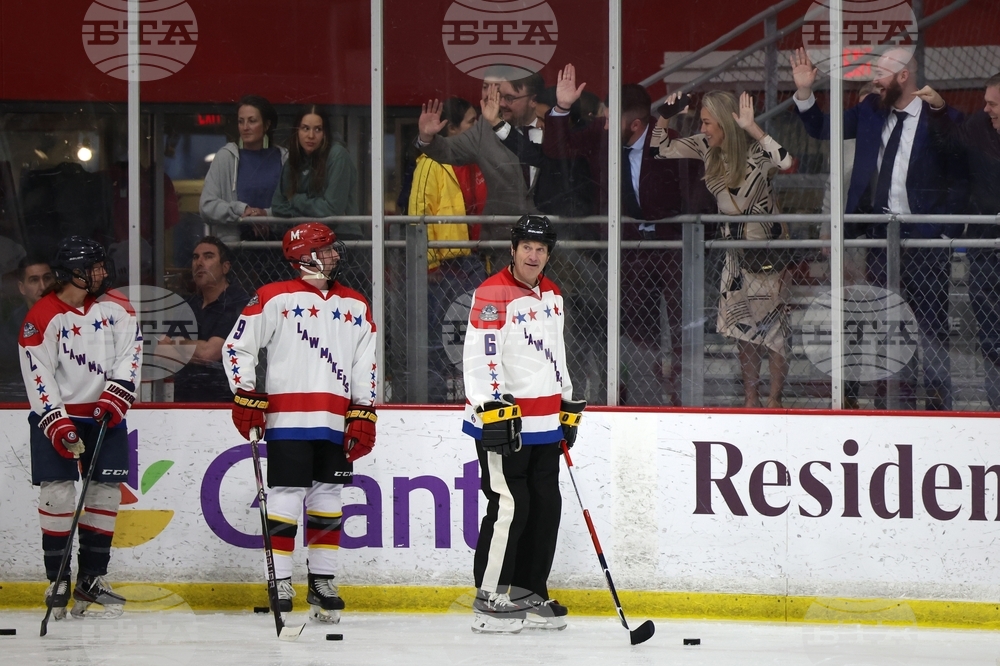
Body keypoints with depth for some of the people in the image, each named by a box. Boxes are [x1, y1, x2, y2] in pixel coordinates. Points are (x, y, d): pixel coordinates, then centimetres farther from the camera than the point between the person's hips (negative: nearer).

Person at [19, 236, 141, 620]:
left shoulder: (116, 308, 1)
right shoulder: (42, 318, -12)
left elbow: (130, 353, -2)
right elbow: (37, 376, -13)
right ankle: (57, 581, -1)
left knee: (107, 491, 3)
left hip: (105, 414, 4)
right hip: (56, 415, -4)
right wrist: (57, 423, -19)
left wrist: (116, 395, -15)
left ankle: (91, 577, 12)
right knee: (57, 493, -10)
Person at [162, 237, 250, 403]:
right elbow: (160, 351, 12)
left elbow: (209, 352, -12)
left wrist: (176, 344, 6)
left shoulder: (239, 304, -5)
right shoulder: (190, 304, 18)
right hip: (183, 398, 5)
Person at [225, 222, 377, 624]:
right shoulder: (276, 299, -2)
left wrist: (362, 416, 6)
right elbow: (237, 346, -1)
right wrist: (246, 399, -5)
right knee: (286, 501, -6)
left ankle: (323, 585, 16)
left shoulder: (355, 306, 14)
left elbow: (366, 365, 14)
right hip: (287, 420, -5)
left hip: (334, 425, 5)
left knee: (328, 505, 8)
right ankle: (280, 586, -1)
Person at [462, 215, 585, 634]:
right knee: (510, 506, -12)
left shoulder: (552, 296, 15)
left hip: (544, 425, 9)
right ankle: (489, 599, -5)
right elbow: (478, 357, -19)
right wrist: (492, 409, -26)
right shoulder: (493, 295, -12)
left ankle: (527, 591, 19)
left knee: (546, 506, 9)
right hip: (503, 420, -8)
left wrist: (568, 403, 24)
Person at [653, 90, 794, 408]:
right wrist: (664, 117, -9)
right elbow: (663, 149, 7)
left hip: (767, 248, -7)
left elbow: (787, 161, -41)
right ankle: (750, 396, 19)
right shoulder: (708, 148, -1)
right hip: (736, 252, 7)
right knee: (741, 323, 10)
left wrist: (752, 128, -40)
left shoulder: (756, 151, -20)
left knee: (773, 322, -3)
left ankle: (774, 398, 5)